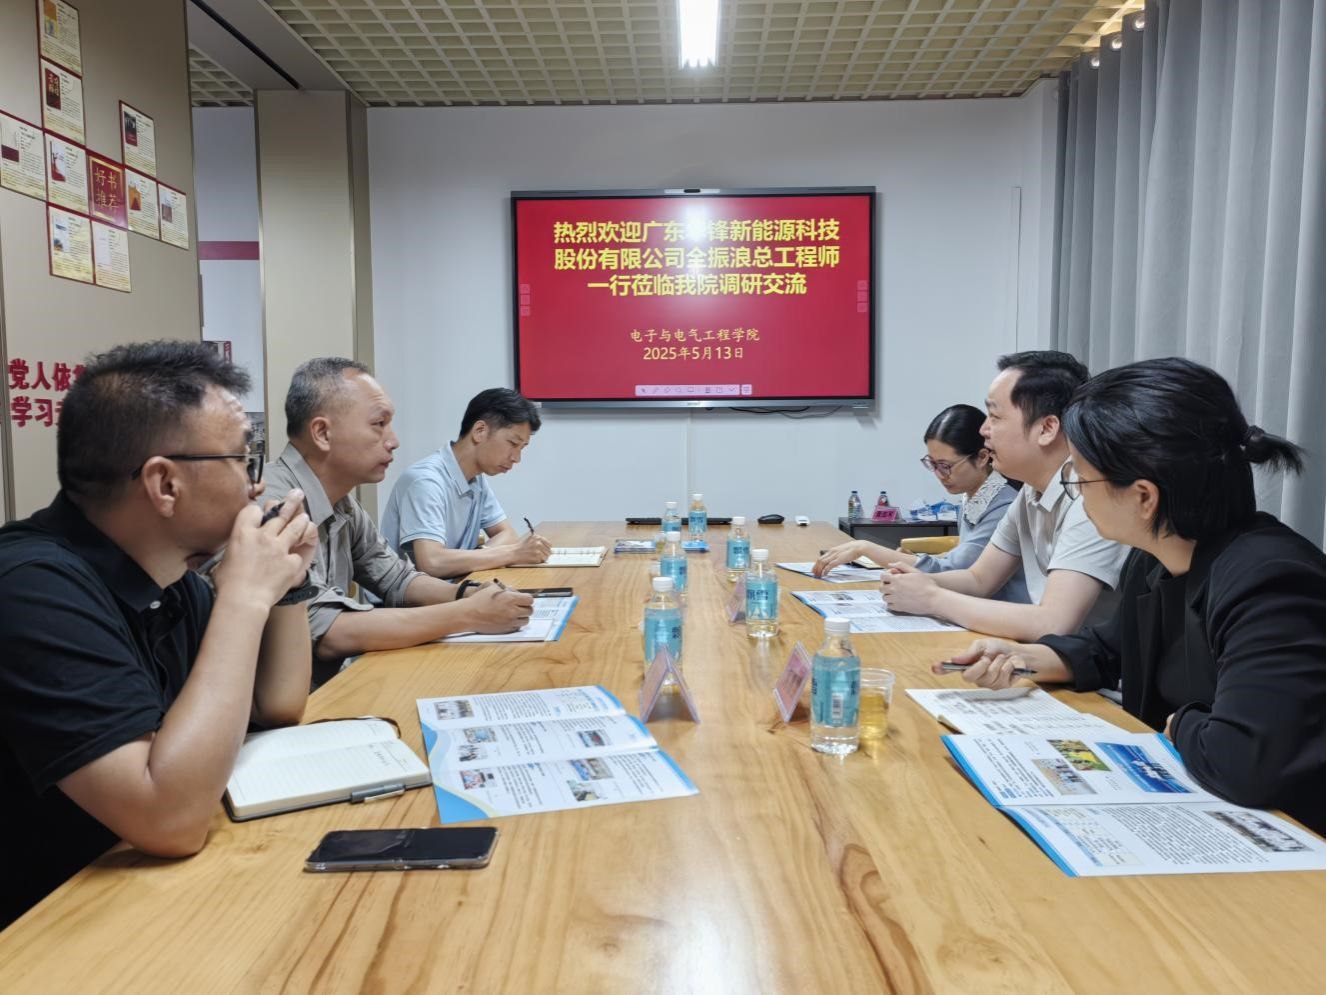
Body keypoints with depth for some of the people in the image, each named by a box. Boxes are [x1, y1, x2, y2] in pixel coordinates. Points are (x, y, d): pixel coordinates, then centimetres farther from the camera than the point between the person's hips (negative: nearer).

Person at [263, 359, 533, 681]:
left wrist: (468, 595, -5)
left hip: (330, 683, 7)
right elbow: (326, 633, -26)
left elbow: (396, 579, 14)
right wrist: (468, 616, -21)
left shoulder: (341, 502, 4)